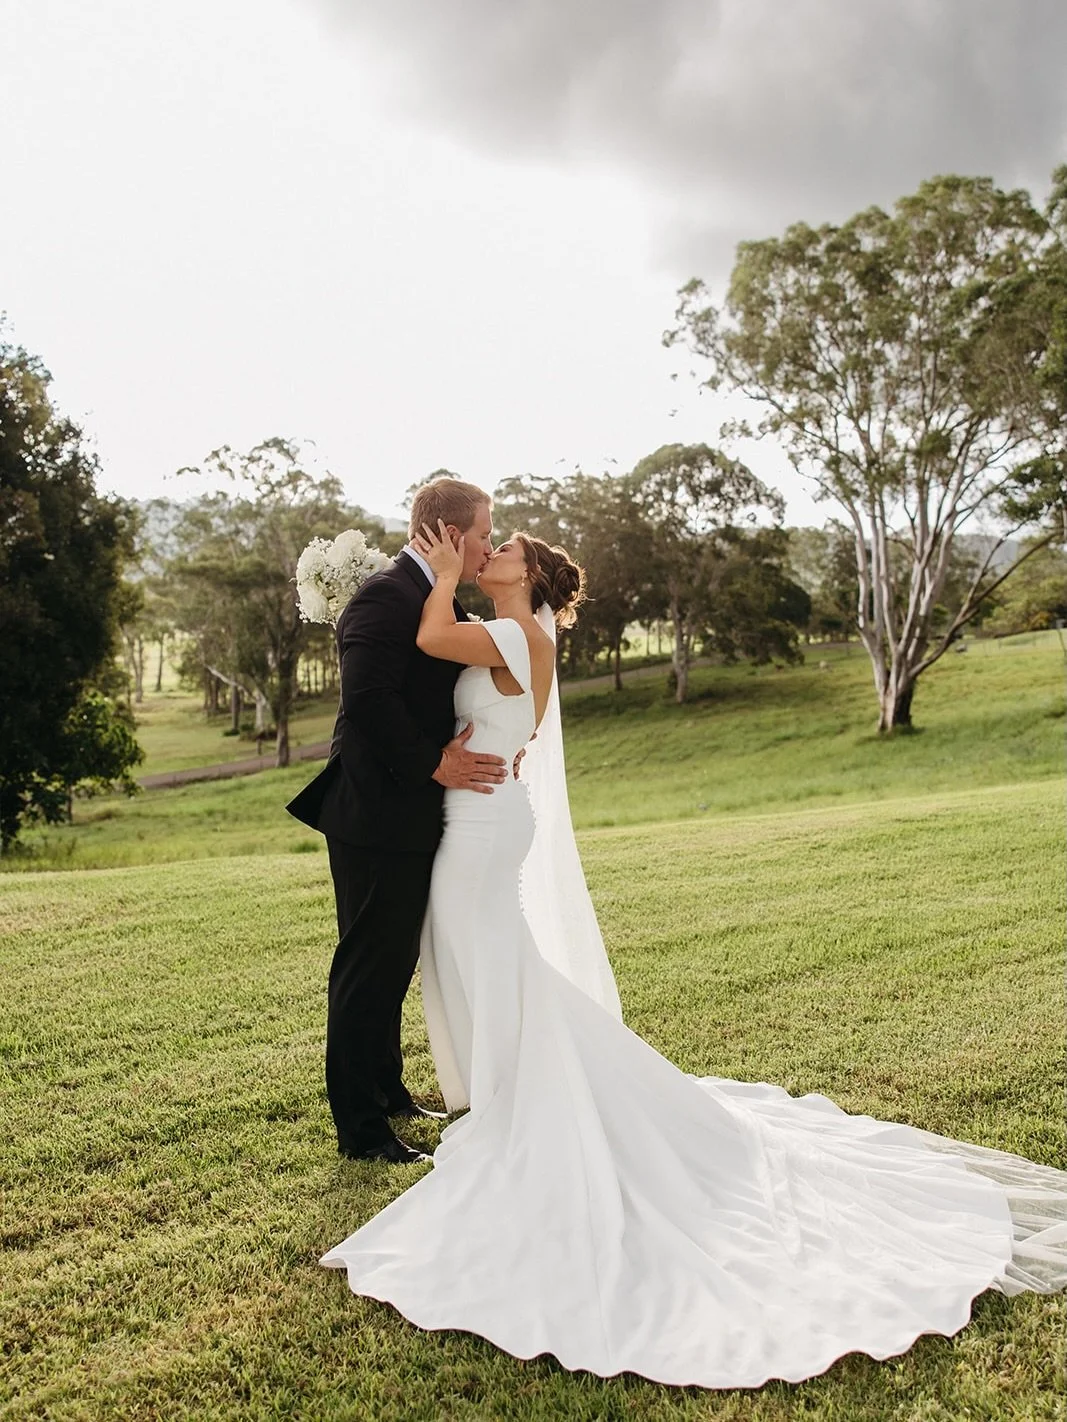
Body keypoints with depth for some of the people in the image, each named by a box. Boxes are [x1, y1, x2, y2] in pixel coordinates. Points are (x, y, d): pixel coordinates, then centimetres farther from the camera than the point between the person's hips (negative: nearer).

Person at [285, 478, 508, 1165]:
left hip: (413, 815, 10)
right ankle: (360, 1127, 13)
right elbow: (368, 699, -27)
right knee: (369, 965, 0)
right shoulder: (386, 596, -17)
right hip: (378, 815, -10)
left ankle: (387, 1090, 37)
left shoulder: (442, 602, 15)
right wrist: (433, 765, -20)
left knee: (396, 960, 20)